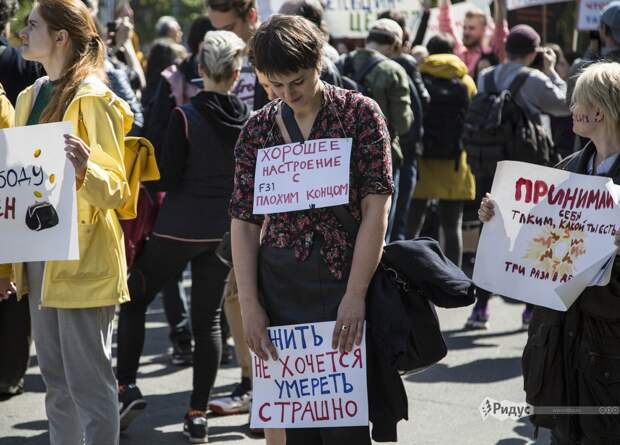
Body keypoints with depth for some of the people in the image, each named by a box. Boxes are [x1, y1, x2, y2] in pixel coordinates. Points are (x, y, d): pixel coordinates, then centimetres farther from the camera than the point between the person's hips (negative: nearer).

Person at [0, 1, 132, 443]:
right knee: (57, 384, 12)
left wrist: (84, 170, -35)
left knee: (89, 385, -4)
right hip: (39, 257, 8)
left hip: (81, 261, -8)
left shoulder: (93, 99, -11)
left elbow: (115, 191, -14)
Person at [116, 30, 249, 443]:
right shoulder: (248, 119, -1)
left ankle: (127, 386, 6)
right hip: (225, 229, 4)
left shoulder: (186, 116, -13)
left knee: (135, 299, 14)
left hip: (181, 226, -4)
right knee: (209, 318, 9)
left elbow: (169, 178, -12)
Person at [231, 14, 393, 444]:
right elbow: (244, 220, 7)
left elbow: (376, 208, -6)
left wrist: (355, 295, -13)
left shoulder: (360, 113, -1)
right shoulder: (258, 129, 8)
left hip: (344, 284, -3)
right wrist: (249, 303, -2)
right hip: (279, 289, 3)